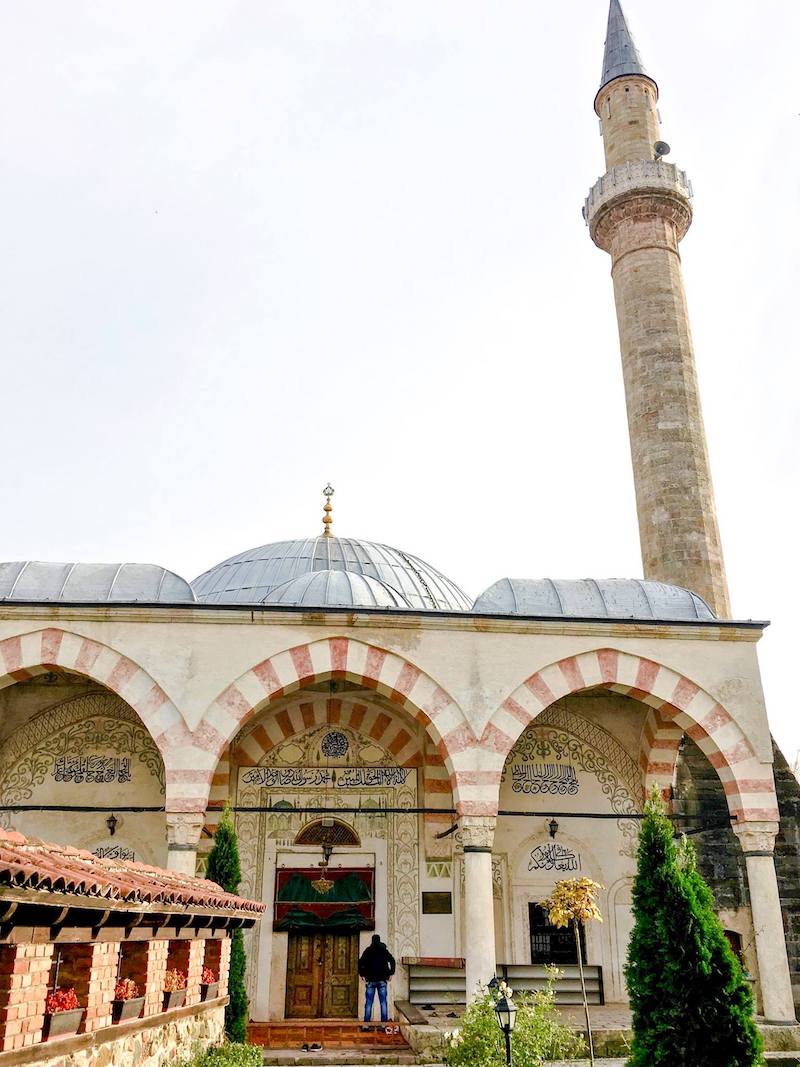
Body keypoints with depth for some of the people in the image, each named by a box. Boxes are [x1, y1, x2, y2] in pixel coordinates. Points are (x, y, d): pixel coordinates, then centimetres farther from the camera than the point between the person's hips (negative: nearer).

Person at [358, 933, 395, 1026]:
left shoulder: (368, 951, 2)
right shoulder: (384, 951, 6)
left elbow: (361, 962, -7)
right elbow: (392, 961, -2)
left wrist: (362, 974, 1)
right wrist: (390, 974, 3)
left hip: (371, 980, -1)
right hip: (382, 980, 1)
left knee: (368, 1003, 2)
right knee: (383, 1002, 3)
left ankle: (366, 1024, -2)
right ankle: (384, 1024, 0)